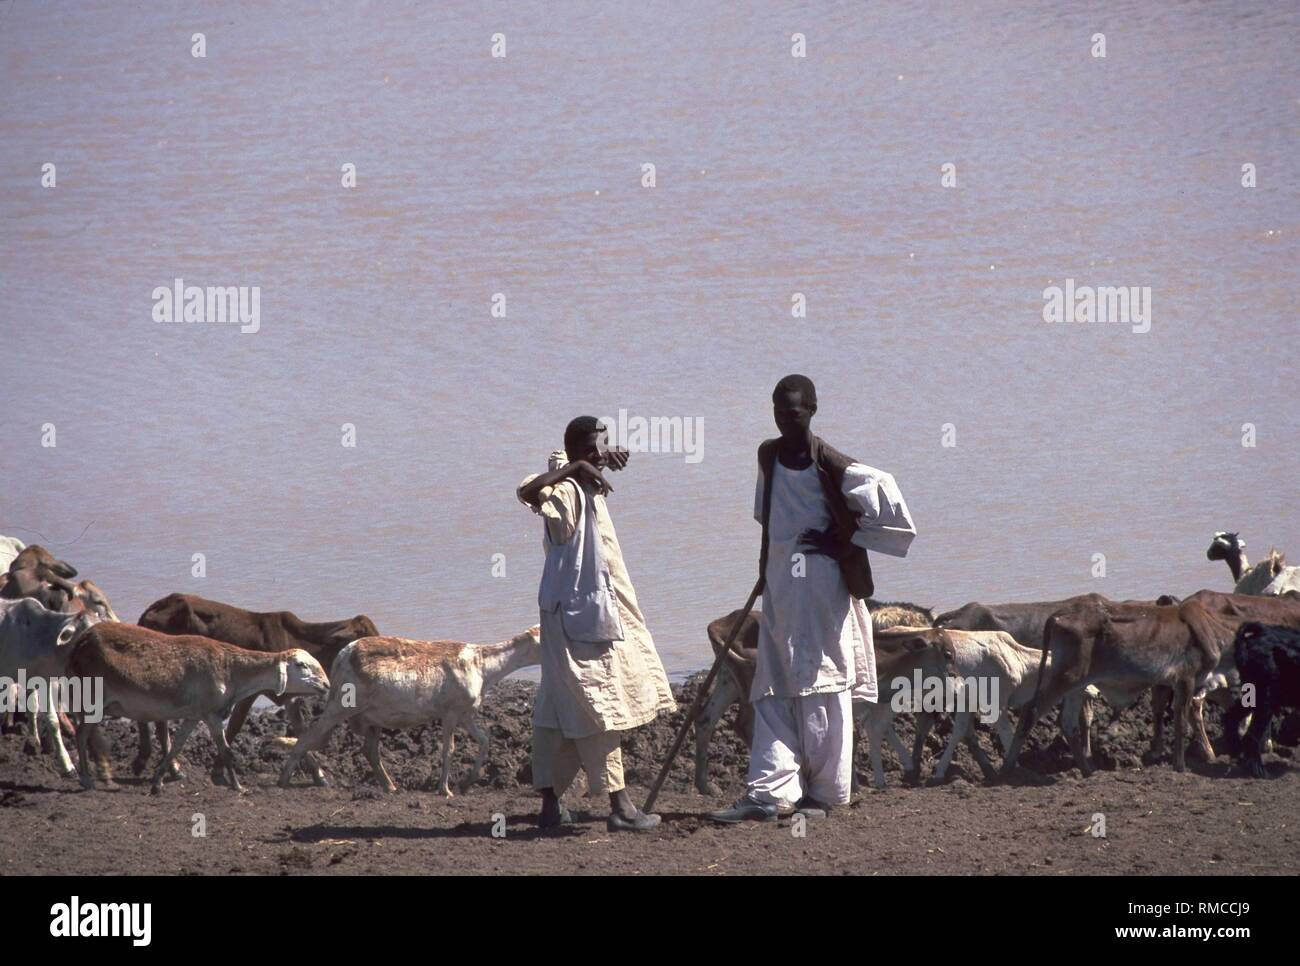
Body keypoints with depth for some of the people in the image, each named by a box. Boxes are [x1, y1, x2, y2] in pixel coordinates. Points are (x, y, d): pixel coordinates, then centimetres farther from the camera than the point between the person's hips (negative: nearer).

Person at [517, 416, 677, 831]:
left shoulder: (585, 484, 11)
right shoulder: (567, 492, -18)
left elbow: (558, 459, 35)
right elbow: (528, 490, -39)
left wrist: (606, 457, 19)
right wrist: (574, 469, -33)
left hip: (595, 608, 10)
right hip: (577, 614, -10)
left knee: (558, 709, 11)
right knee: (598, 707, -8)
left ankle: (551, 804, 15)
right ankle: (620, 805, -8)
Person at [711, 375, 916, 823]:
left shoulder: (830, 464, -10)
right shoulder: (768, 456, 12)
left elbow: (882, 492, -12)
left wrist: (845, 541, -7)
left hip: (820, 579, -7)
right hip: (778, 579, 7)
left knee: (820, 686, -5)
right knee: (772, 690, 0)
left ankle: (823, 793, 1)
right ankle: (769, 790, -4)